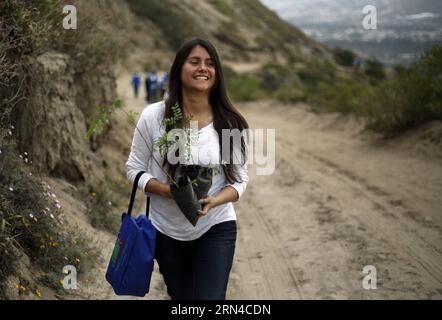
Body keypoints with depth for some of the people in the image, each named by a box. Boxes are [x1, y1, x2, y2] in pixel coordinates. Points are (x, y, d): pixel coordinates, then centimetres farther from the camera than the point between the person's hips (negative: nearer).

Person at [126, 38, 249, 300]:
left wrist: (214, 201, -23)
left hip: (216, 229, -1)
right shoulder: (153, 116, -9)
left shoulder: (231, 124, -9)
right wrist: (168, 191, -21)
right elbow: (135, 169, -3)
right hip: (168, 231, 1)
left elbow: (240, 179, -3)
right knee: (181, 297, 18)